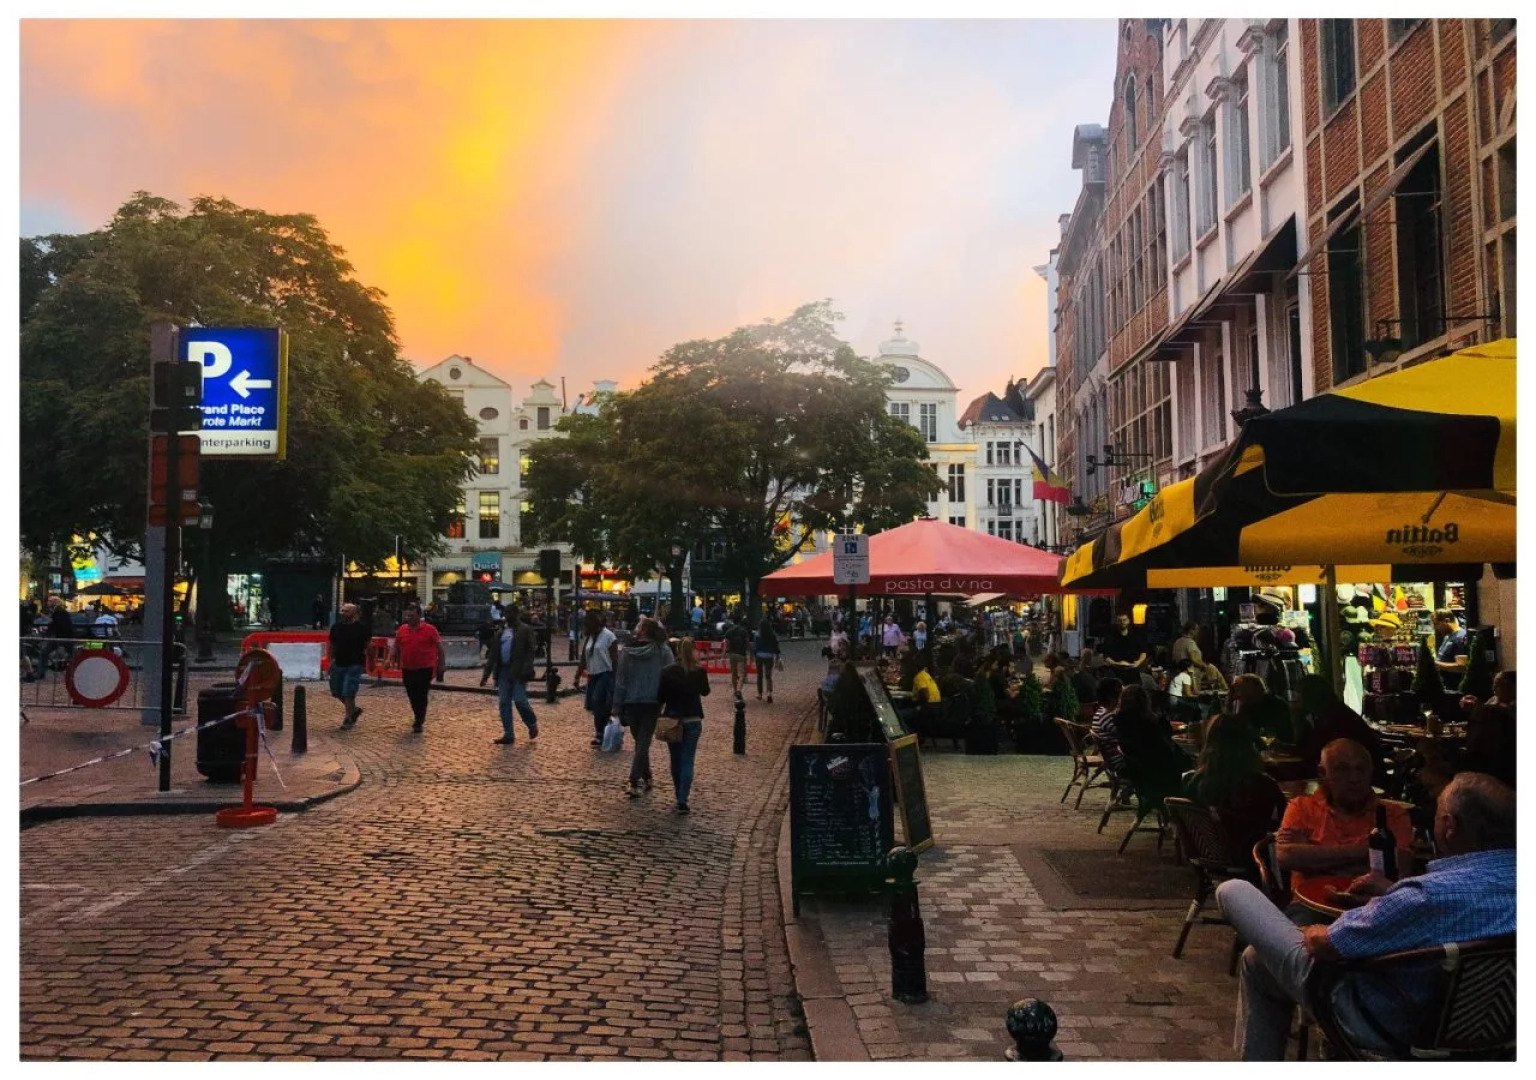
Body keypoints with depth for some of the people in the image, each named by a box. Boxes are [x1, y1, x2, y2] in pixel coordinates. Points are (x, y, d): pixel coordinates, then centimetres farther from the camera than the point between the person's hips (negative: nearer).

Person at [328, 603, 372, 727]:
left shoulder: (361, 628, -7)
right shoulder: (336, 626, 7)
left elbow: (369, 646, -1)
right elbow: (332, 645, 18)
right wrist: (332, 659, 13)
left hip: (355, 664, -6)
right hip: (339, 664, 6)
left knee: (348, 692, -10)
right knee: (337, 692, 11)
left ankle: (348, 718, 2)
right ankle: (354, 710, 31)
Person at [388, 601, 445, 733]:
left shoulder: (429, 629, -6)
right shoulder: (402, 630, 5)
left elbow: (439, 648, -1)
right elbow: (396, 647, 16)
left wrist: (441, 664, -1)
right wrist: (393, 660, 4)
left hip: (425, 669, -4)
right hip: (407, 669, 4)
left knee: (421, 696, -3)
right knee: (412, 696, 12)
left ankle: (419, 722, 5)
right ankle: (420, 718, 30)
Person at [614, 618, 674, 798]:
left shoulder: (626, 651, -5)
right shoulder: (663, 651, -8)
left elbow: (620, 680, -2)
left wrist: (618, 705, 5)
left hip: (631, 702, 2)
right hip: (652, 702, -2)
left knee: (640, 740, 19)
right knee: (643, 742, 1)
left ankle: (645, 778, 27)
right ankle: (634, 782, -8)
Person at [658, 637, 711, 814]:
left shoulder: (667, 671, -7)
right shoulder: (700, 671, -6)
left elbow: (660, 696, -5)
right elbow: (705, 692, 11)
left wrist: (660, 715, 10)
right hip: (693, 720, -1)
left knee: (676, 761, 16)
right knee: (687, 761, 1)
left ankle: (679, 797, 25)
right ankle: (682, 801, -10)